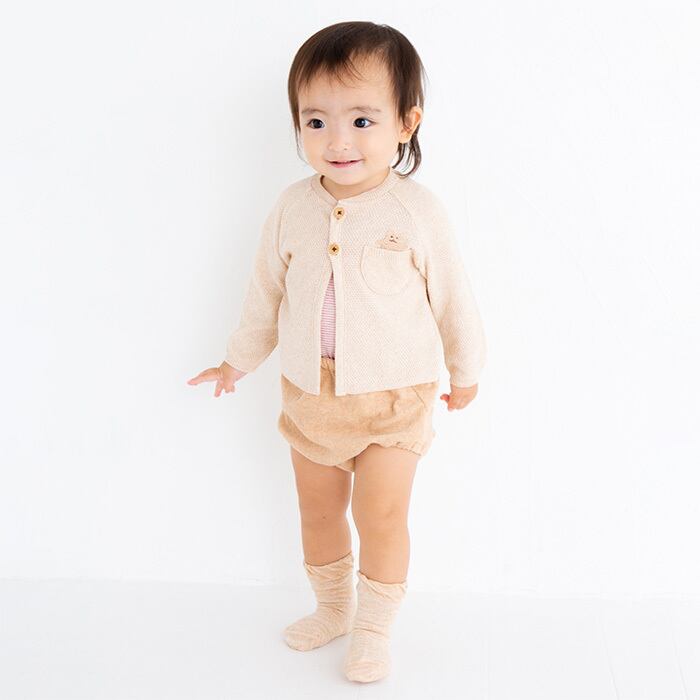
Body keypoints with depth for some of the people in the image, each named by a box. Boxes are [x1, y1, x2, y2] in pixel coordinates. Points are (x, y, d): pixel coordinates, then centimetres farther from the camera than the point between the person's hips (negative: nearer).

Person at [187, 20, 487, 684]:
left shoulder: (418, 211, -15)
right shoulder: (292, 207, -6)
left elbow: (452, 297, -2)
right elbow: (266, 292, 8)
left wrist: (465, 371, 8)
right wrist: (239, 360, 18)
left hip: (394, 398, -3)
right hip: (309, 396, 4)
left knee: (381, 516, 1)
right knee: (318, 510, 17)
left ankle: (373, 629, 24)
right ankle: (332, 609, 40)